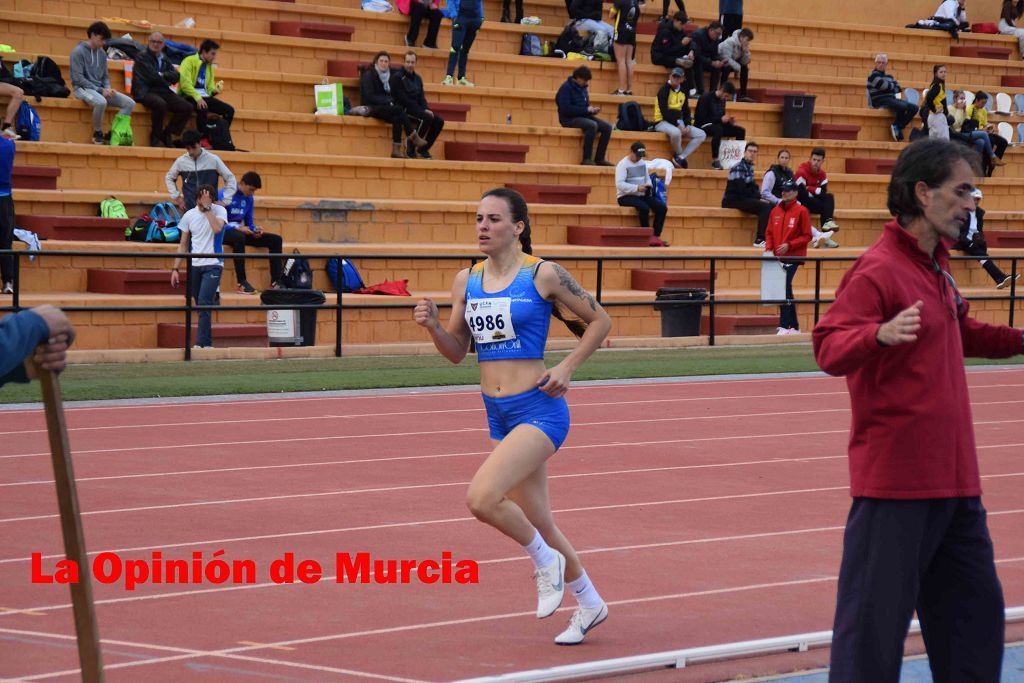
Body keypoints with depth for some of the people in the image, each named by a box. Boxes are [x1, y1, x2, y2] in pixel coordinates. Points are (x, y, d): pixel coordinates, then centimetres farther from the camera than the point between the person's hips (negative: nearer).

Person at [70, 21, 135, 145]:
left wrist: (108, 88, -5)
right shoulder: (79, 51, -9)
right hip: (82, 88, -7)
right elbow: (78, 78, -15)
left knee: (130, 103, -9)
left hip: (100, 89, 7)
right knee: (101, 102, -39)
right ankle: (97, 134, -17)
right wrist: (100, 90, -18)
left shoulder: (102, 53, 12)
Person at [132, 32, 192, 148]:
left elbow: (175, 77, 7)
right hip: (145, 92, -6)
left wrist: (162, 75, -10)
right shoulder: (142, 58, 4)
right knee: (160, 104, -38)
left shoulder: (165, 60, 22)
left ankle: (166, 134, 0)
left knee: (187, 108, -10)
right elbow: (152, 77, -10)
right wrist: (166, 82, 3)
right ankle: (155, 136, -16)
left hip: (163, 93, 6)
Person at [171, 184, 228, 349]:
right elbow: (183, 245, 10)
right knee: (201, 306, 7)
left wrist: (207, 208, -18)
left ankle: (202, 343, -15)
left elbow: (217, 228, -23)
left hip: (213, 264, -4)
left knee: (204, 304, -16)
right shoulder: (189, 215, 6)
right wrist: (175, 269, 6)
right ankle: (207, 343, 15)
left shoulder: (219, 211, -2)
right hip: (194, 265, 4)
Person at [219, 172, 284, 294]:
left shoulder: (248, 198, 8)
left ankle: (275, 282, -14)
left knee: (276, 240, -6)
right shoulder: (224, 195, -13)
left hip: (241, 231, 7)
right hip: (225, 232, -7)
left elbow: (249, 222, 15)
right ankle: (242, 283, -40)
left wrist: (255, 229, -9)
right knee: (239, 237, -43)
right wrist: (238, 228, -26)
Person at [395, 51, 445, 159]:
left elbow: (421, 97, 17)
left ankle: (423, 149, 0)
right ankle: (410, 147, -19)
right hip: (404, 110, -8)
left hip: (417, 109, 8)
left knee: (439, 121, -10)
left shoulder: (417, 78, 17)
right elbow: (403, 99, -14)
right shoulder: (398, 77, -7)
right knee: (427, 118, -31)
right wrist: (423, 111, -17)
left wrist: (426, 109, -7)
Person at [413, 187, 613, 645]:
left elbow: (600, 321, 1)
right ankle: (590, 605, 35)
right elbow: (457, 351, 13)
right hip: (499, 415, 7)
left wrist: (566, 368, -9)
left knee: (481, 498, -24)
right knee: (538, 523, 15)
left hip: (540, 411, -7)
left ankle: (545, 561, 2)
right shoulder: (466, 281, 6)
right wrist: (433, 326, -6)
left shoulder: (543, 275, -9)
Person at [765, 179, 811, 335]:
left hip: (793, 257, -6)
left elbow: (807, 236, -6)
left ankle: (784, 326, -19)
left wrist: (789, 245, -15)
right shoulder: (775, 211, 13)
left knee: (784, 287, -18)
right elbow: (769, 232, 17)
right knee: (786, 290, 10)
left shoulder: (801, 211, -4)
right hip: (778, 257, 6)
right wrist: (768, 248, 0)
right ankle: (794, 326, 18)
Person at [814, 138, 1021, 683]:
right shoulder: (877, 269, -14)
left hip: (953, 478, 9)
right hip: (895, 477, -9)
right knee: (876, 618, -6)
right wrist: (880, 335, -41)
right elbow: (829, 348, -23)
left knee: (974, 607, 16)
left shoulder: (935, 268, 14)